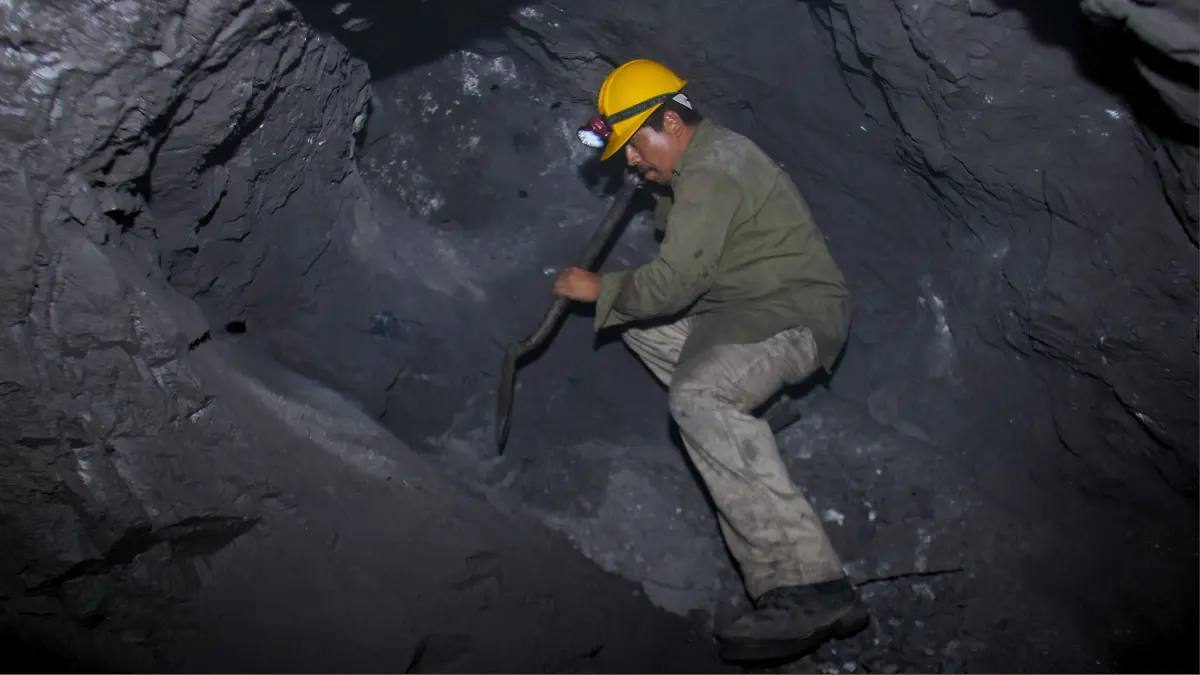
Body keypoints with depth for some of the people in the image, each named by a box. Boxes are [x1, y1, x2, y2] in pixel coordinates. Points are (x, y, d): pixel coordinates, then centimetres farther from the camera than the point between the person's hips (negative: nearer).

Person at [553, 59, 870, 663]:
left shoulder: (711, 172, -18)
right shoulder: (713, 152, 16)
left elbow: (675, 281, -24)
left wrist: (598, 289, -9)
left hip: (796, 313, -11)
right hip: (741, 308, 11)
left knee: (697, 396, -37)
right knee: (637, 319, 19)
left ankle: (807, 590, -43)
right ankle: (744, 420, 12)